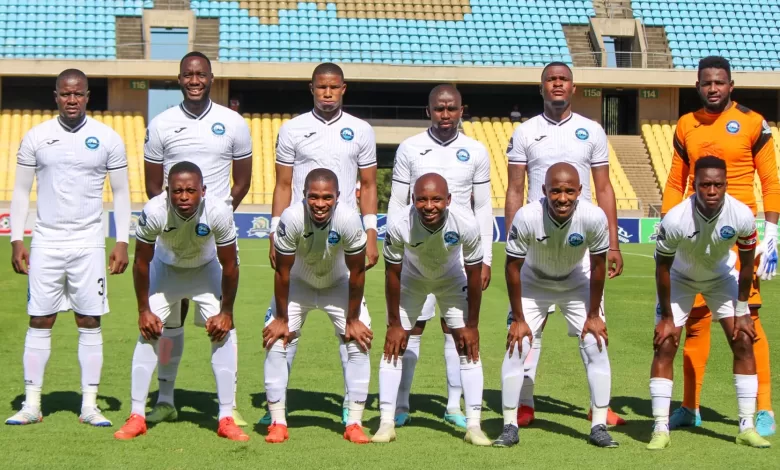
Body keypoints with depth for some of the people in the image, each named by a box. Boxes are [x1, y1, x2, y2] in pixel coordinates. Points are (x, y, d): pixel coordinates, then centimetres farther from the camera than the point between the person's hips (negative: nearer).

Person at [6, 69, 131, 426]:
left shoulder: (107, 139, 1)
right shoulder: (36, 138, 2)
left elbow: (121, 193, 6)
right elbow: (21, 191, 7)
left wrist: (122, 242, -1)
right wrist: (16, 241, 0)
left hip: (89, 244, 0)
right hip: (45, 242, 0)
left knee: (90, 323, 1)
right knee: (39, 322, 2)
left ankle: (89, 405, 8)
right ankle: (31, 404, 8)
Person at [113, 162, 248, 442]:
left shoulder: (218, 213, -34)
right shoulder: (154, 212, -35)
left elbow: (230, 266, -18)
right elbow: (141, 263, -17)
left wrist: (226, 311, -12)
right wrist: (144, 310, -12)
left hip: (206, 269, 0)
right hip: (165, 268, 0)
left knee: (224, 332, -12)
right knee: (148, 333, -10)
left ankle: (226, 419, -5)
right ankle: (137, 416, -2)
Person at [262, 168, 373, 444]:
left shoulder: (349, 220, -33)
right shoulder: (291, 219, -34)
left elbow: (356, 272, -19)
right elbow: (282, 271, -20)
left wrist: (352, 319, -11)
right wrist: (281, 319, -13)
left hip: (338, 285, 0)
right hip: (297, 284, 0)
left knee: (359, 342, -10)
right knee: (276, 341, -11)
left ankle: (354, 423, 0)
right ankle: (277, 422, 0)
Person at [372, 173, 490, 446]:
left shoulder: (466, 223, -36)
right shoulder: (399, 224, -36)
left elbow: (474, 275, -20)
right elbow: (393, 274, -20)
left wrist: (471, 325, -13)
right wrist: (394, 324, -12)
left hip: (451, 278, 0)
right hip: (411, 278, 0)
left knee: (469, 347, -6)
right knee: (394, 346, -5)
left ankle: (473, 425, 0)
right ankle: (386, 423, 2)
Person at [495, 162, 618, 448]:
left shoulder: (594, 217, -31)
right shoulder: (527, 217, -34)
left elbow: (598, 266, -15)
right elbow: (513, 267, -20)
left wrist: (593, 315, -8)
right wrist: (518, 319, -14)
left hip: (577, 283, 1)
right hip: (534, 283, -1)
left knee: (596, 346, -6)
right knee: (516, 347, -8)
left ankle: (599, 427, 4)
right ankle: (510, 427, 4)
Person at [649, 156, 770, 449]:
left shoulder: (742, 216, -29)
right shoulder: (675, 220, -35)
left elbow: (747, 263, -12)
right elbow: (663, 268, -20)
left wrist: (742, 312, -7)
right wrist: (666, 317, -15)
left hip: (721, 277, 2)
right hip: (680, 279, -2)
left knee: (744, 342, -6)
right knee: (664, 346, -12)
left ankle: (746, 427, 3)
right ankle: (660, 429, -5)